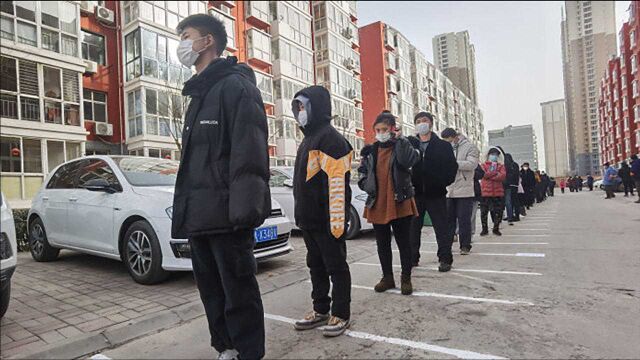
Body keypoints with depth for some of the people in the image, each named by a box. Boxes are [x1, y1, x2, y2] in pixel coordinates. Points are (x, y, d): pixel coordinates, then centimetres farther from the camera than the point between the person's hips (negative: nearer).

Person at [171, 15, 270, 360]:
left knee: (239, 292, 1)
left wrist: (243, 210, -24)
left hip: (225, 215, -9)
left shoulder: (235, 85, -6)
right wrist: (186, 210, 19)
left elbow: (249, 153, -18)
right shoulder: (199, 94, 23)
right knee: (211, 291, 17)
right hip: (199, 216, 10)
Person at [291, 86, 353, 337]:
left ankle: (341, 314, 16)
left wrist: (337, 221, -24)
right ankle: (320, 310, 29)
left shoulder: (330, 138, -12)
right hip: (308, 219, 10)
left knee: (336, 266, 3)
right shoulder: (308, 139, 18)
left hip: (326, 220, -10)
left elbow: (337, 184, -20)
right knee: (316, 266, 16)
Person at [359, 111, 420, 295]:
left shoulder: (402, 146, -1)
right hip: (377, 205, 4)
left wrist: (399, 139, -15)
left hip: (400, 204, -4)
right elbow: (362, 172, 15)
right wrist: (367, 186, -2)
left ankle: (406, 278, 21)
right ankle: (387, 277, 28)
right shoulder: (370, 150, 9)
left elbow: (408, 160, -23)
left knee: (404, 243, 6)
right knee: (382, 244, 13)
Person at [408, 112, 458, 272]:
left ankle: (445, 259, 13)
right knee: (413, 227, 8)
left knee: (441, 228, 4)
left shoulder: (443, 145, 4)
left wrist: (442, 182, -8)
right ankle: (412, 258, 20)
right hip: (415, 193, 2)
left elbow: (452, 167, 2)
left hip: (436, 193, -1)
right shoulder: (409, 144, 7)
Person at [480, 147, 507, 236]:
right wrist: (496, 173, -11)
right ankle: (485, 229, 13)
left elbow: (503, 176, -7)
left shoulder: (501, 166, 11)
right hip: (486, 191, -2)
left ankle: (496, 228, 20)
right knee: (484, 211, 1)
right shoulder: (484, 165, 6)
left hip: (498, 192, 2)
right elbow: (483, 174, -12)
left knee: (498, 211, 6)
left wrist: (489, 175, -14)